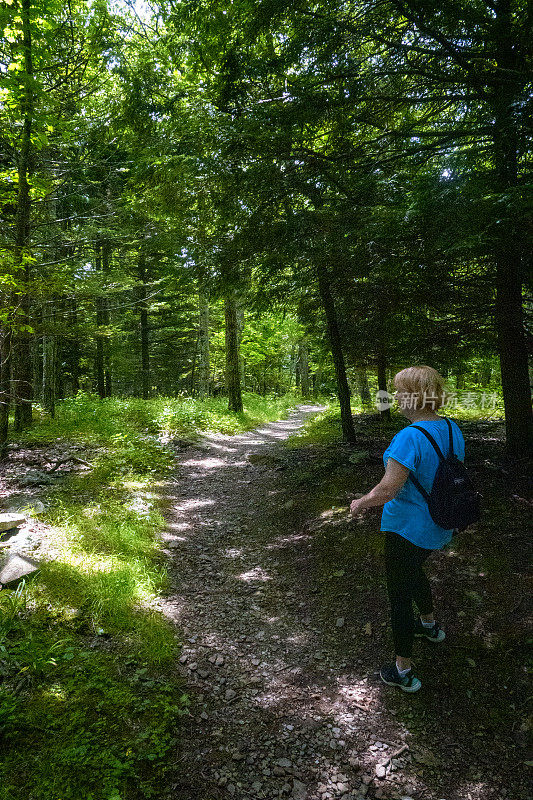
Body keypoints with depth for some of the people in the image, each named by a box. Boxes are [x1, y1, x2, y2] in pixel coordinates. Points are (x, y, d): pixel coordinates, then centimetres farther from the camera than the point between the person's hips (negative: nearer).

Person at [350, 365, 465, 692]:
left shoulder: (409, 438, -29)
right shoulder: (453, 430, -3)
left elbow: (388, 489, -30)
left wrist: (360, 503, -12)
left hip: (407, 528, -8)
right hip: (439, 526, 9)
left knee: (399, 592, 8)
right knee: (414, 570, 33)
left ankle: (403, 671, 22)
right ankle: (429, 625, 55)